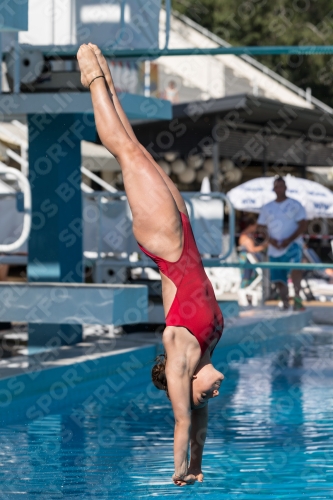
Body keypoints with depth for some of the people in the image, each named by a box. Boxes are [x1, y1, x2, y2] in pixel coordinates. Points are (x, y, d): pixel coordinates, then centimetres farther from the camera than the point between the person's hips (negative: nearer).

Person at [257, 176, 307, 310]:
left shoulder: (295, 205, 3)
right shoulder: (267, 208, 14)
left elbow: (303, 225, -3)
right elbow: (260, 227, 13)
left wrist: (289, 240, -15)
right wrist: (270, 239, -6)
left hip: (292, 245, -4)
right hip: (274, 249, 4)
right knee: (279, 279, 5)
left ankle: (297, 298, -26)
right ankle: (285, 305, 22)